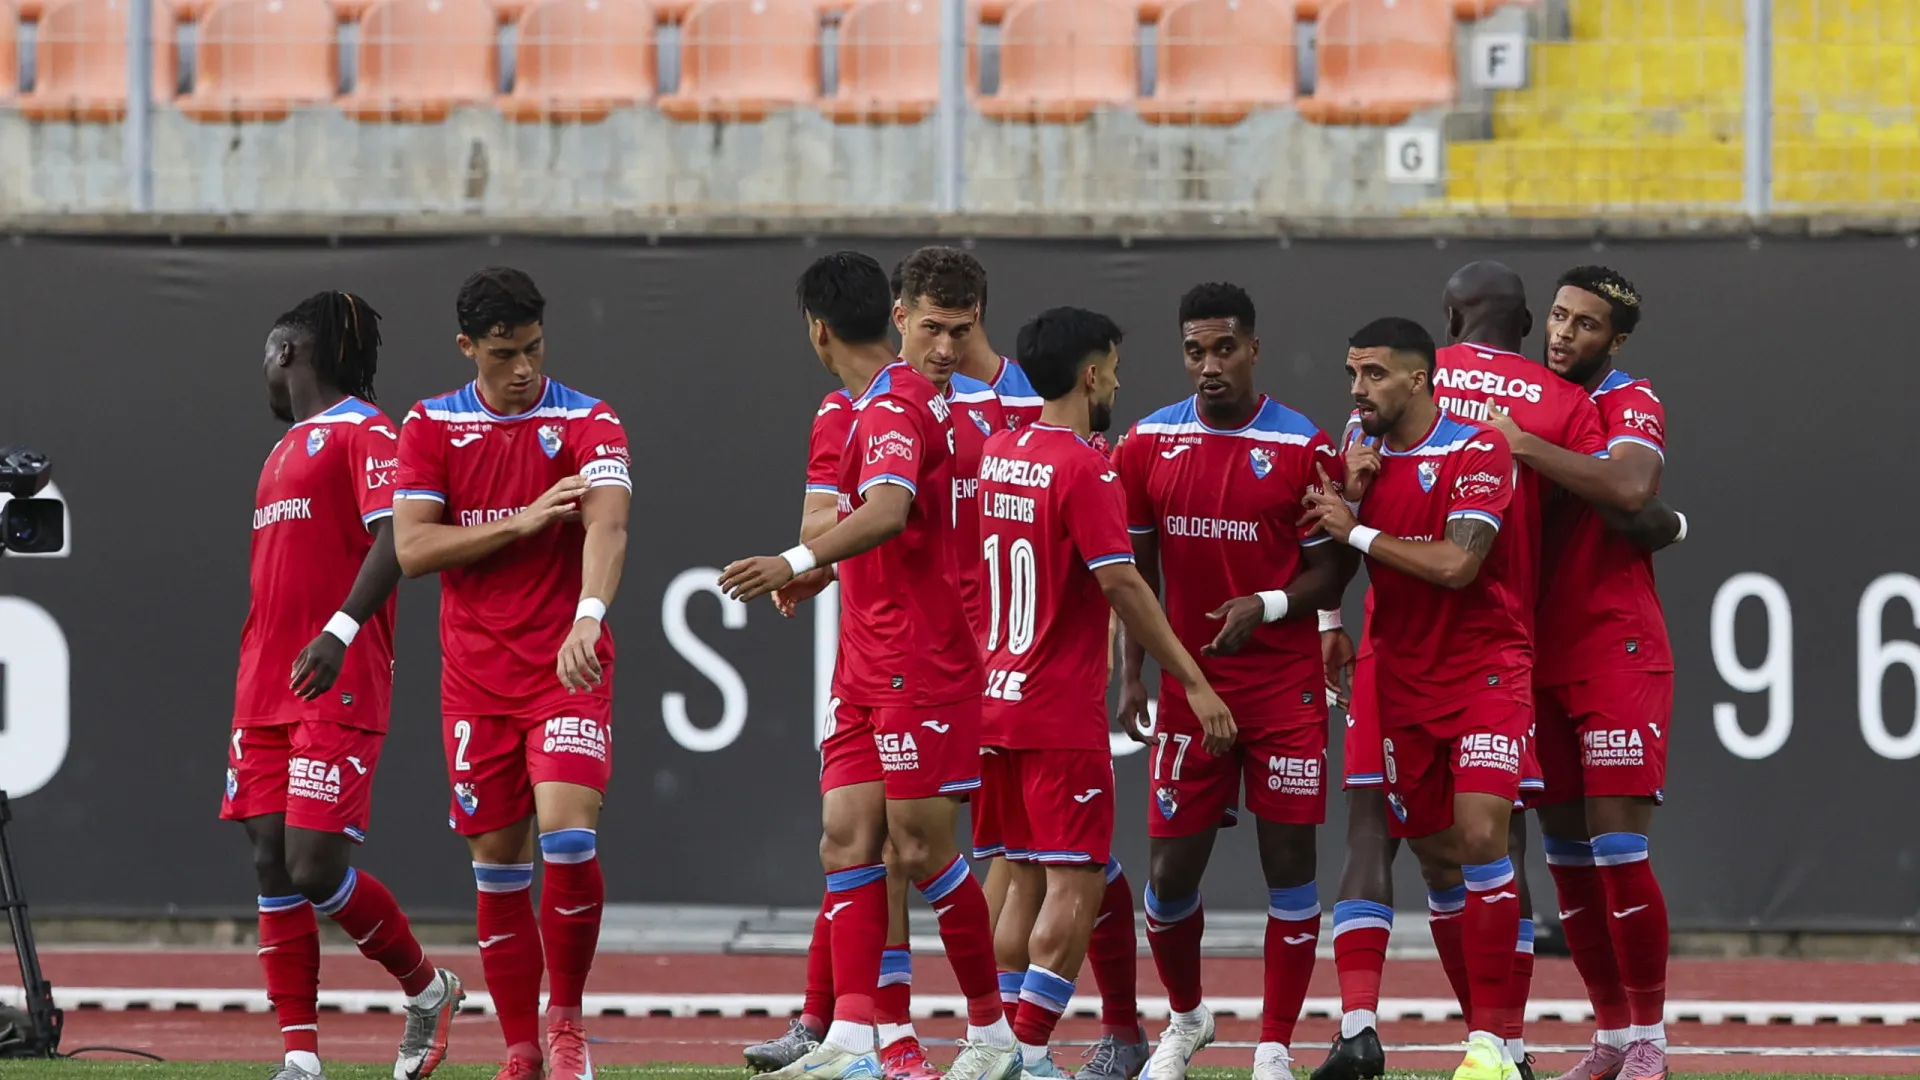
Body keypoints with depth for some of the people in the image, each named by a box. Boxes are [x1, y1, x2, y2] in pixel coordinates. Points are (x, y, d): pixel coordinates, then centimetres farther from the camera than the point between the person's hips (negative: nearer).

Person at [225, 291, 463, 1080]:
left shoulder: (364, 433, -5)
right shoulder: (285, 450, 22)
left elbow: (393, 541, -19)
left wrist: (340, 631, -30)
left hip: (339, 689, -9)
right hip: (266, 690, 9)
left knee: (315, 867, -14)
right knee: (272, 866, 0)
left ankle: (427, 988, 9)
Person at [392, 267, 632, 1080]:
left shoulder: (588, 424, -4)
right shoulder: (431, 427, 4)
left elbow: (607, 524, -21)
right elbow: (411, 549, -5)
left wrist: (588, 616, -40)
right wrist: (522, 522, -15)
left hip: (569, 669, -3)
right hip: (475, 678, 3)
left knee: (568, 834, -19)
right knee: (498, 865, 4)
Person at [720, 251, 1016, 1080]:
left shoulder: (892, 409, -16)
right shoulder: (906, 398, 15)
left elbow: (888, 512, -36)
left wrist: (798, 562, -47)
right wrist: (824, 573, 41)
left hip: (918, 666, -9)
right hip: (868, 665, 9)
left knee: (920, 849, -5)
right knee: (847, 839, 0)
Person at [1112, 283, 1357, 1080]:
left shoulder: (1304, 448, -6)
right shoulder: (1149, 444, 2)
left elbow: (1330, 571, -2)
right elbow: (1136, 569, 10)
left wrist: (1267, 606, -20)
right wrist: (1131, 675, 3)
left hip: (1285, 684, -2)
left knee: (1289, 859, -3)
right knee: (1170, 866, 3)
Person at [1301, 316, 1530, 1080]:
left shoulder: (1479, 452, -11)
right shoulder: (1360, 453, 8)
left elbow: (1455, 564, -21)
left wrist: (1357, 531, -12)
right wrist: (1352, 492, -9)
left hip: (1484, 669, -6)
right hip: (1402, 677, 6)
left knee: (1480, 837, -18)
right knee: (1435, 856, 5)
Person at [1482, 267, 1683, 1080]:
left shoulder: (1631, 404, -7)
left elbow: (1628, 489, -28)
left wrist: (1521, 444, -29)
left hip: (1617, 654, -6)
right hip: (1544, 659, 6)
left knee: (1617, 846, -10)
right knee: (1565, 851, 7)